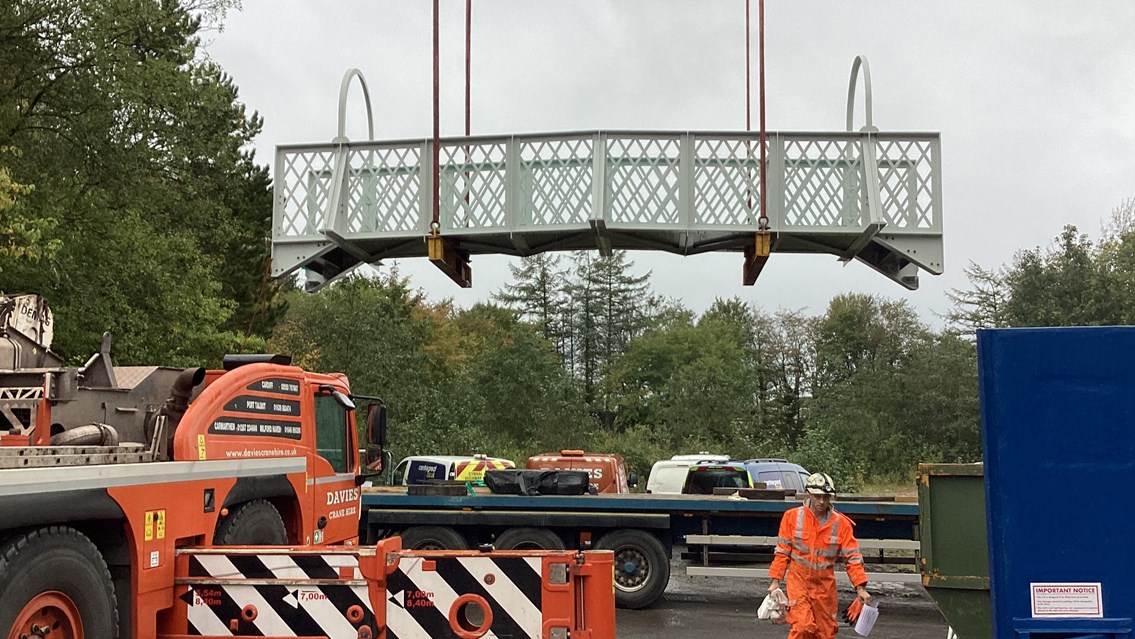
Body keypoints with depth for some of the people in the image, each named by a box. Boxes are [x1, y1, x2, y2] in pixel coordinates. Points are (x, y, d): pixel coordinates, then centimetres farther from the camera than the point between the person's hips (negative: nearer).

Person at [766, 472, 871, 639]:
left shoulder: (841, 523, -3)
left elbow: (852, 557, -1)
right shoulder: (792, 517, -4)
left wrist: (861, 588, -7)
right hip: (798, 579, -2)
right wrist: (775, 581, -2)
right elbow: (782, 551, 1)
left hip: (825, 583, 2)